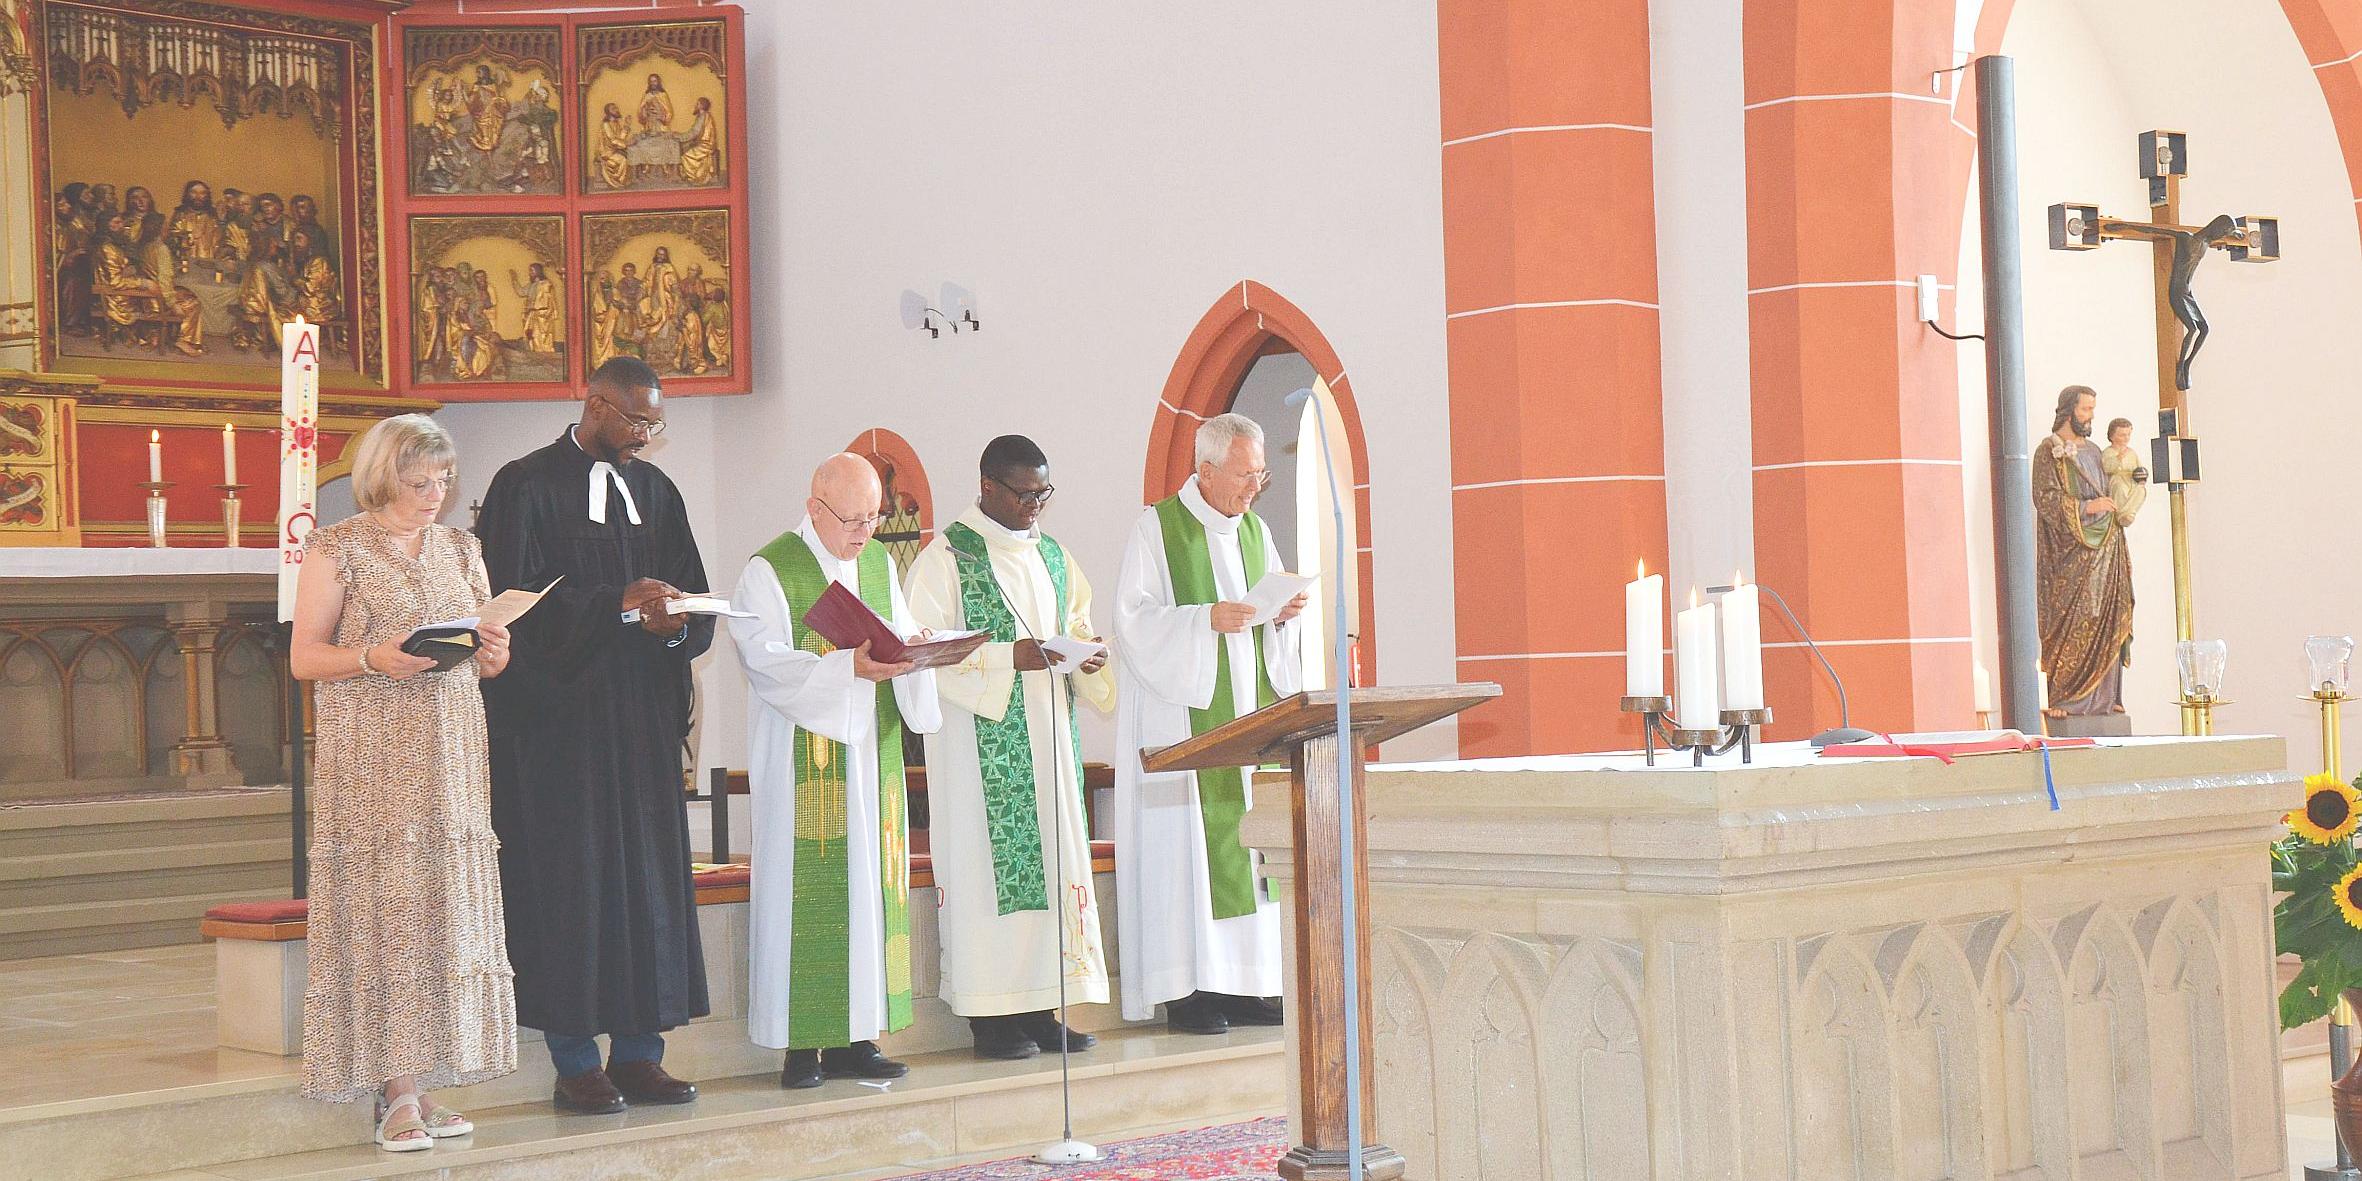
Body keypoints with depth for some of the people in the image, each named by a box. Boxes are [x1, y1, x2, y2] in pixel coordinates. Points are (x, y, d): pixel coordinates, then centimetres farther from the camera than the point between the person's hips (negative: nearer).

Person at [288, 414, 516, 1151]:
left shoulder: (461, 549, 14)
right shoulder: (337, 549, 0)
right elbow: (304, 656, -2)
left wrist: (493, 652, -5)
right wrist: (373, 658, -19)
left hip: (452, 754, 5)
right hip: (371, 755, -5)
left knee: (448, 908, 1)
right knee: (380, 908, -7)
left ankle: (427, 1085, 7)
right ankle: (396, 1093, -5)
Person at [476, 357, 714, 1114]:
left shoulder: (656, 492, 14)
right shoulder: (527, 487, -3)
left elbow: (694, 603, 12)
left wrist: (676, 621, -11)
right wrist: (619, 603, -20)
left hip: (642, 715, 6)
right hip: (560, 717, -5)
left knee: (649, 873, 4)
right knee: (570, 877, -4)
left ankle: (637, 1056, 9)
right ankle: (575, 1064, 1)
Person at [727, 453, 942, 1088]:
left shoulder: (879, 565, 14)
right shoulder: (770, 571, -6)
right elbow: (767, 661, -15)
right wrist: (849, 667, -27)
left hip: (873, 752, 6)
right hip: (805, 761, -6)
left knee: (871, 887, 4)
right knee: (808, 889, -6)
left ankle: (855, 1036, 10)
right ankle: (801, 1046, -2)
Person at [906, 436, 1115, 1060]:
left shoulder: (1053, 555, 16)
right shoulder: (944, 558, -5)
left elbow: (1077, 627, 21)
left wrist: (1087, 656, -3)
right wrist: (1008, 658, -21)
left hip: (1049, 737, 7)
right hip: (980, 743, -7)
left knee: (1055, 856, 4)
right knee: (987, 861, -7)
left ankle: (1039, 1006, 10)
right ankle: (990, 1014, -3)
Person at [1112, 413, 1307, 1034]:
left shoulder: (1254, 531, 16)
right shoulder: (1156, 529, -4)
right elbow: (1133, 619, -12)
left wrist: (1282, 615, -3)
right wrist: (1207, 619, -23)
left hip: (1250, 711, 6)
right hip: (1184, 719, -6)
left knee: (1248, 839, 3)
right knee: (1188, 841, -8)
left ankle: (1243, 984, 7)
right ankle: (1186, 991, -6)